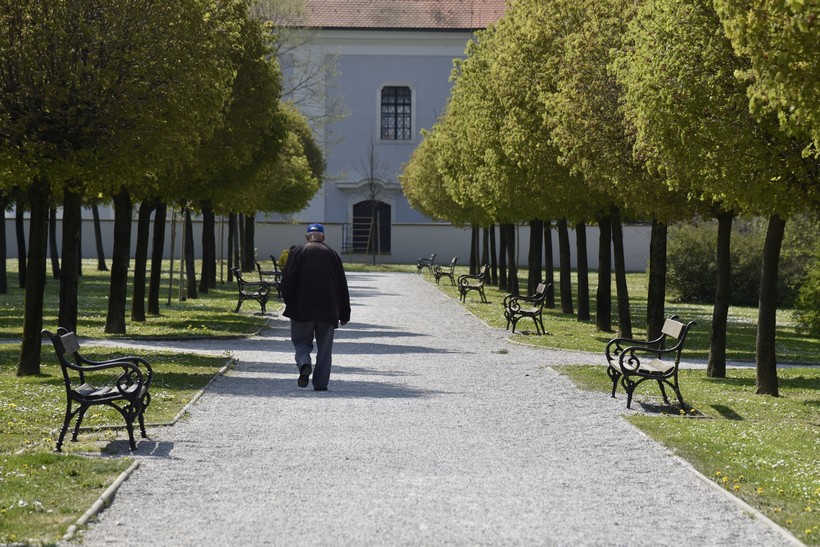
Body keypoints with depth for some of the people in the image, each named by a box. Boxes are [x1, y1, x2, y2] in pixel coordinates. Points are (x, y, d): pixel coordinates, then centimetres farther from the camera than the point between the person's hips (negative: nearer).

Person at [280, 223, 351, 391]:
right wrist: (344, 313, 13)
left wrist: (290, 304, 0)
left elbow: (288, 280, -7)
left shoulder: (297, 252, 2)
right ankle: (321, 383, 3)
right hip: (328, 311, 1)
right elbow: (342, 286, 10)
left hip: (303, 308, -1)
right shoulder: (332, 254, 9)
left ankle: (304, 364, -18)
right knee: (325, 347, 8)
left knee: (301, 341, 11)